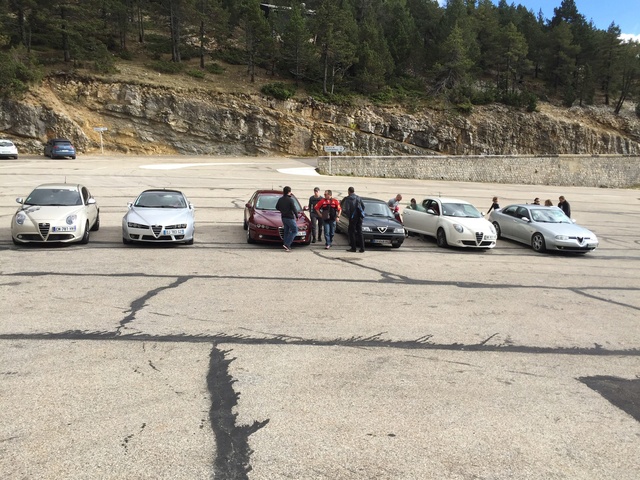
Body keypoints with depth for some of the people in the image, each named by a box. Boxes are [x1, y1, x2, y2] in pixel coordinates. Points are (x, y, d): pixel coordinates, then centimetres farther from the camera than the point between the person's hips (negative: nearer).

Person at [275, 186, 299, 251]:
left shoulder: (280, 199, 5)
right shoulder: (290, 200, -16)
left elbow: (277, 207, 15)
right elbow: (294, 209, -16)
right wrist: (297, 216, -1)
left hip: (283, 217, 8)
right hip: (290, 218, -7)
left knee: (286, 231, 14)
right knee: (294, 231, -1)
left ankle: (287, 246, 13)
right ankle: (286, 244, -12)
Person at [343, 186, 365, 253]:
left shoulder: (348, 199, -7)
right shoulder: (358, 198, 7)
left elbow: (347, 209, -14)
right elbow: (363, 206, 9)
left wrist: (348, 216, -1)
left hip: (353, 218, -5)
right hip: (359, 217, 5)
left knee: (352, 232, 6)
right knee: (360, 232, 9)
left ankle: (353, 248, 4)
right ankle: (362, 248, 5)